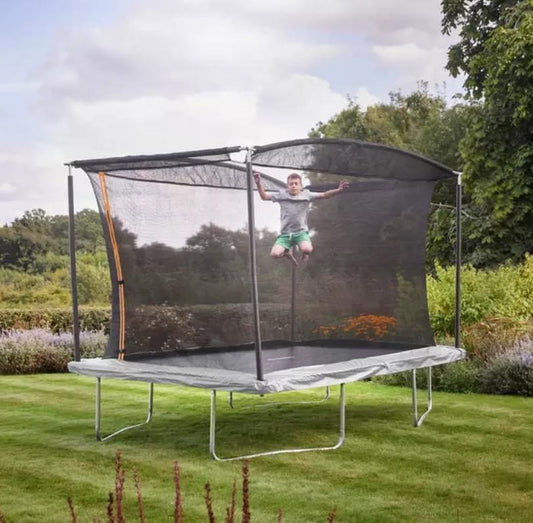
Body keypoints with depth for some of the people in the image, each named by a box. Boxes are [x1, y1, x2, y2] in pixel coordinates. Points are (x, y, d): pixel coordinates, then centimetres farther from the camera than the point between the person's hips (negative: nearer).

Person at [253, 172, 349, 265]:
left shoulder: (306, 195, 5)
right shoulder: (282, 195, 6)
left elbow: (324, 195, 1)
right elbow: (264, 196, 14)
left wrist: (338, 190, -13)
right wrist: (259, 183, -1)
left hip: (301, 232, -1)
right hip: (285, 233, 1)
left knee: (307, 249, -33)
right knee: (275, 254, -23)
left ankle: (303, 253, 11)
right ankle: (287, 252, 17)